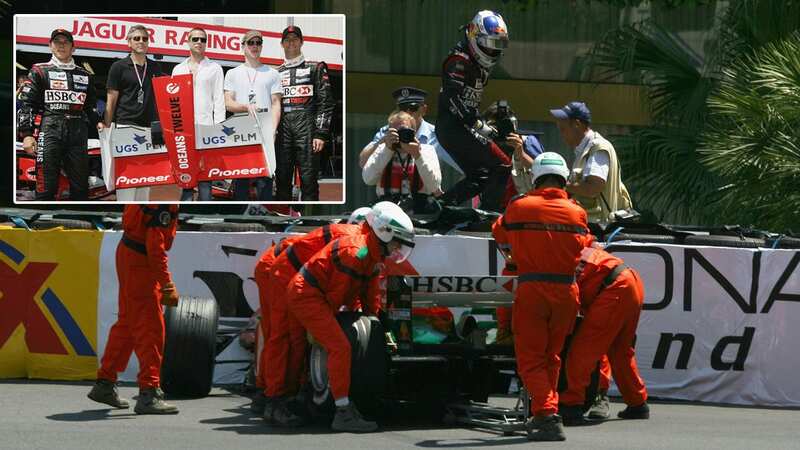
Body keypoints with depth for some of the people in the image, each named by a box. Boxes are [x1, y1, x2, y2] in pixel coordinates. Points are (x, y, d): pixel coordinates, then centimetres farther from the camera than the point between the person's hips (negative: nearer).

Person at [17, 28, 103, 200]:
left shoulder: (84, 75, 23)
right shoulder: (40, 71, 10)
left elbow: (90, 105, 28)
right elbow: (25, 104, 3)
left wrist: (98, 123, 7)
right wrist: (26, 134, -9)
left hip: (78, 133, 4)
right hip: (49, 131, -4)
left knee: (80, 187, 2)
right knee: (46, 188, -10)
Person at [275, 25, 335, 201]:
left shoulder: (315, 68, 8)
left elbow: (325, 102, 1)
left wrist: (321, 134, -9)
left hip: (306, 131, -4)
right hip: (283, 132, 4)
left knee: (308, 180, -8)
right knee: (282, 180, 2)